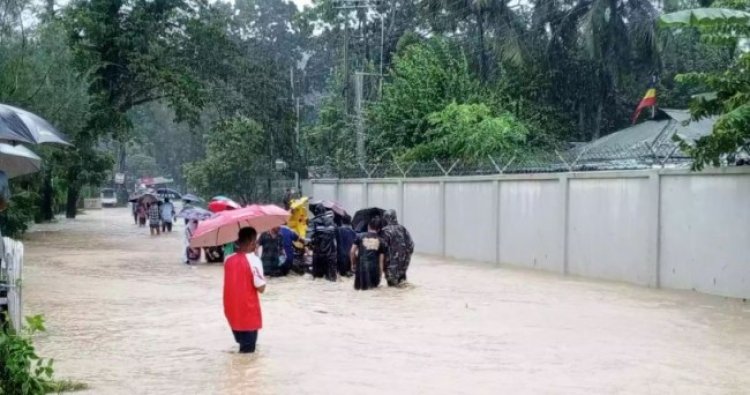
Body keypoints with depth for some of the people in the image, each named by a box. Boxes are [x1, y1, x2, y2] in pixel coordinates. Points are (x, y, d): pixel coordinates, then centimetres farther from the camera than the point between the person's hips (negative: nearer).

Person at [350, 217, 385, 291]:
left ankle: (362, 284, -6)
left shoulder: (360, 236, 9)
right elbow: (381, 260, 7)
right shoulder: (380, 241, 10)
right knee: (374, 285, 25)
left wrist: (353, 264, 17)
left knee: (358, 286, 21)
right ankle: (373, 284, -2)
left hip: (361, 265, 0)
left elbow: (352, 251, 3)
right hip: (374, 267, 0)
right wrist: (380, 275, 12)